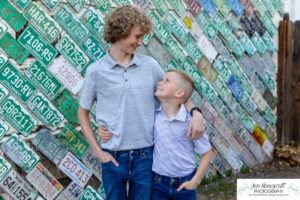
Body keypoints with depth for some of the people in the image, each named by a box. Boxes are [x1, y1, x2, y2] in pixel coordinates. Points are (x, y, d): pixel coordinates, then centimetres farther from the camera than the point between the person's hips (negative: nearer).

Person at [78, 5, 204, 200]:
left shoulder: (150, 65, 1)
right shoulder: (96, 71, -5)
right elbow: (83, 113, 3)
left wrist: (196, 112, -7)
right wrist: (97, 150, -4)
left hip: (145, 154, 2)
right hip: (113, 156, -1)